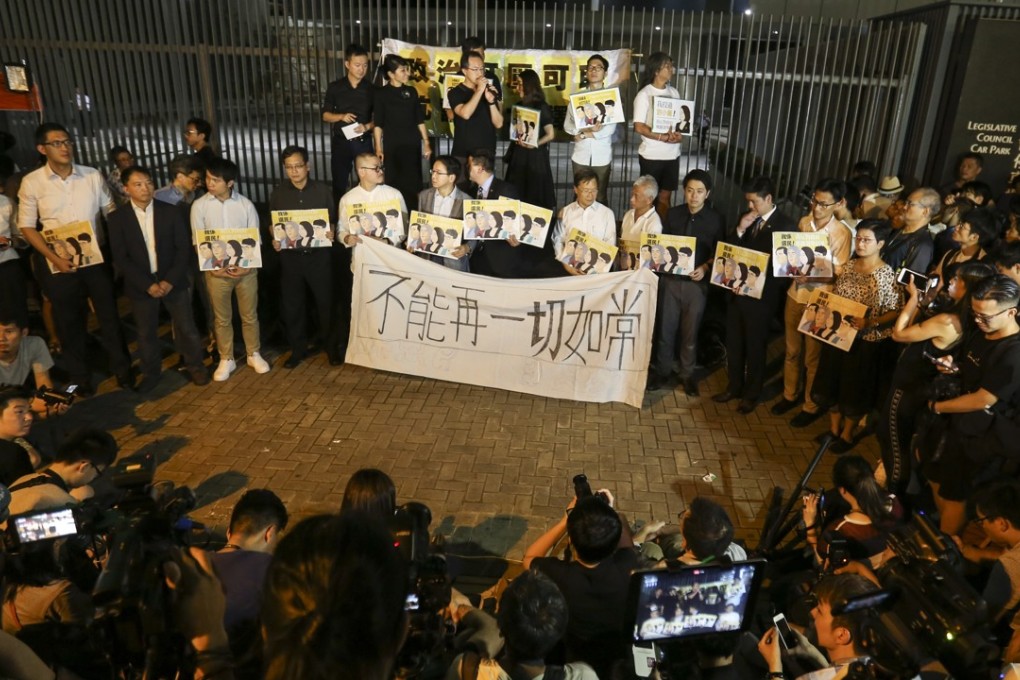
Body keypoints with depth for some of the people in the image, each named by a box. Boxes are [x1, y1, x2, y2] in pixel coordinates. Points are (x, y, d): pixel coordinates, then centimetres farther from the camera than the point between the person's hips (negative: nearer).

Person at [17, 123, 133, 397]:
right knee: (69, 322, 12)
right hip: (59, 264, -1)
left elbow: (111, 212, 6)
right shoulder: (32, 182, -6)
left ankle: (122, 369, 28)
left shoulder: (93, 176, -2)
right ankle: (81, 378, 29)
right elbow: (27, 226, -3)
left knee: (109, 314, 10)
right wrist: (54, 258, -14)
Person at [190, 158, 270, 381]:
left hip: (246, 269, 0)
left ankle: (254, 355, 28)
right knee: (222, 318, 11)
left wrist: (247, 265, -13)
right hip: (217, 271, 0)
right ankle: (226, 360, 25)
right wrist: (214, 267, -12)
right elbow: (199, 243, -2)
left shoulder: (246, 204, -4)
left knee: (250, 315, 11)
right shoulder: (199, 206, -4)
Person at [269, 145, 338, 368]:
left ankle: (331, 345, 25)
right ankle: (298, 349, 23)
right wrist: (274, 239, -9)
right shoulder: (278, 193, 3)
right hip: (290, 257, 2)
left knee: (325, 302, 7)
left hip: (319, 255, -2)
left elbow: (333, 219, 5)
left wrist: (331, 233, -16)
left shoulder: (323, 190, -1)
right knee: (292, 305, 8)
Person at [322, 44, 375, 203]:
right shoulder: (335, 87, 0)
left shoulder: (371, 88, 0)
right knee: (339, 184, 8)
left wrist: (367, 126, -16)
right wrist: (341, 116, -15)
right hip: (341, 142, 1)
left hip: (363, 141, 0)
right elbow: (325, 115, 5)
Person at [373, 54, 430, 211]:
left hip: (413, 144, 3)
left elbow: (420, 120, 11)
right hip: (393, 145, -3)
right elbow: (378, 124, -3)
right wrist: (378, 148, -8)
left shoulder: (411, 91, 7)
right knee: (397, 183, 2)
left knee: (414, 183, 3)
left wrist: (426, 143, 7)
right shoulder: (381, 93, -2)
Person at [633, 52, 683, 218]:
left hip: (672, 154, 5)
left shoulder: (674, 92, 9)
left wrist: (680, 134, -8)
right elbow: (639, 127, -13)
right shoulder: (644, 94, -8)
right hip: (651, 155, -5)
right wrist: (663, 137, -22)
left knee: (665, 196, 10)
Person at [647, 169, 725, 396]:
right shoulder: (673, 214, 2)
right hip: (670, 279, 2)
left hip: (696, 282, -1)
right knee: (665, 328, 9)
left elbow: (719, 253, 1)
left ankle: (688, 373, 27)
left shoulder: (715, 219, -3)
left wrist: (705, 267, -16)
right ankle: (663, 369, 27)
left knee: (690, 331, 10)